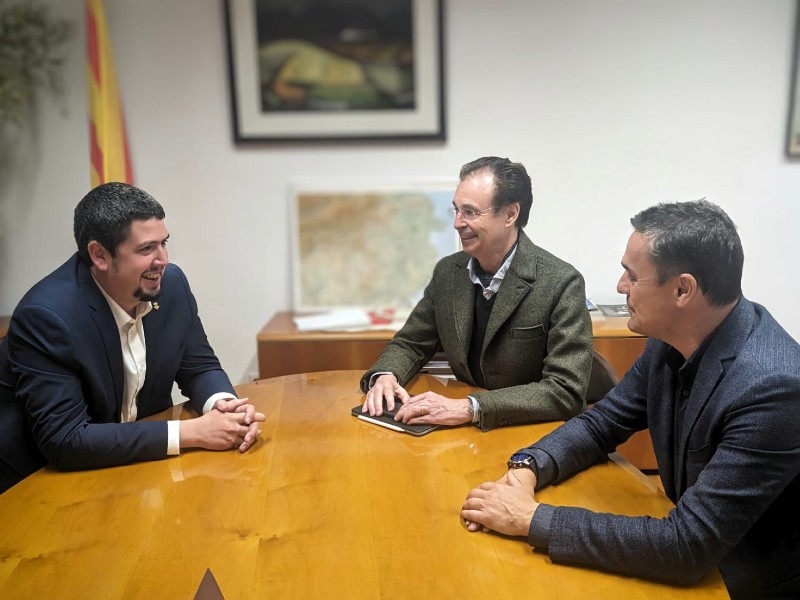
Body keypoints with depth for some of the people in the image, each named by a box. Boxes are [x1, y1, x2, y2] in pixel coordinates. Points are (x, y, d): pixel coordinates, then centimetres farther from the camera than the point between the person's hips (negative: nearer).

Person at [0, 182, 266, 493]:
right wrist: (191, 432, -28)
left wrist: (223, 404, -20)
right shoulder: (47, 315, -25)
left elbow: (199, 367, 2)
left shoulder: (171, 284, -9)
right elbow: (64, 441, -27)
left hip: (136, 464, 5)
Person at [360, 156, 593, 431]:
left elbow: (567, 392, -21)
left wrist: (469, 408, -30)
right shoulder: (448, 271, 0)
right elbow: (410, 343, 9)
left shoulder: (562, 284, -16)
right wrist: (385, 376, -13)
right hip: (465, 433, 4)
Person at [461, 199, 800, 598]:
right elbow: (602, 423, 4)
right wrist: (527, 467, -13)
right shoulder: (671, 340, -8)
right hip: (693, 554, 6)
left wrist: (532, 518, -26)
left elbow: (687, 547, -29)